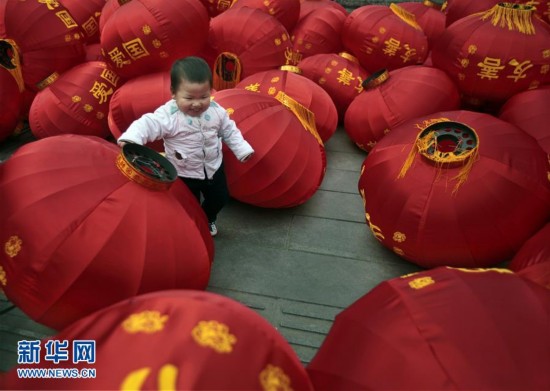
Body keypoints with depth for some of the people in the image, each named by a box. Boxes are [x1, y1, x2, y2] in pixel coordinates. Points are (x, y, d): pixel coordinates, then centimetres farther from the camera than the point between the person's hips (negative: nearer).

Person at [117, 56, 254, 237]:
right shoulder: (168, 115, -28)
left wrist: (242, 150, -1)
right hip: (184, 173, -4)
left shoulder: (216, 111, -13)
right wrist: (131, 139, -58)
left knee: (220, 198, 25)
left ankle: (208, 219, 58)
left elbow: (230, 131, 0)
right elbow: (147, 124, -39)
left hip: (213, 167, 4)